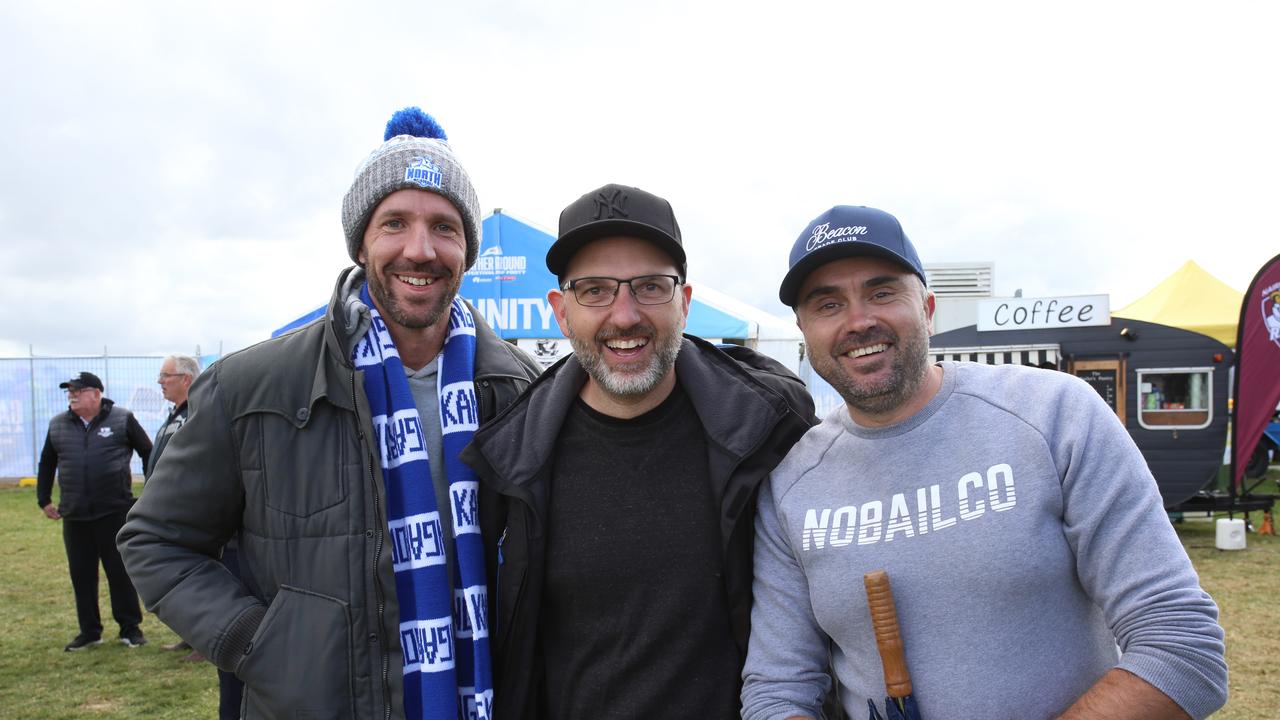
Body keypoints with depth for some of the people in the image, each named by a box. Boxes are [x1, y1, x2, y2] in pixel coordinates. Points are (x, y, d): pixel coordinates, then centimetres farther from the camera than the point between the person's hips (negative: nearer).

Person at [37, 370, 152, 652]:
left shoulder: (122, 420, -3)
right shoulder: (57, 425, 8)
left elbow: (148, 454, 4)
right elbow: (47, 463, 21)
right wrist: (44, 499, 18)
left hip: (115, 512, -4)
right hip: (74, 515, 4)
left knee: (121, 572, 3)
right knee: (81, 575, 8)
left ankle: (130, 628, 14)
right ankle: (89, 631, 20)